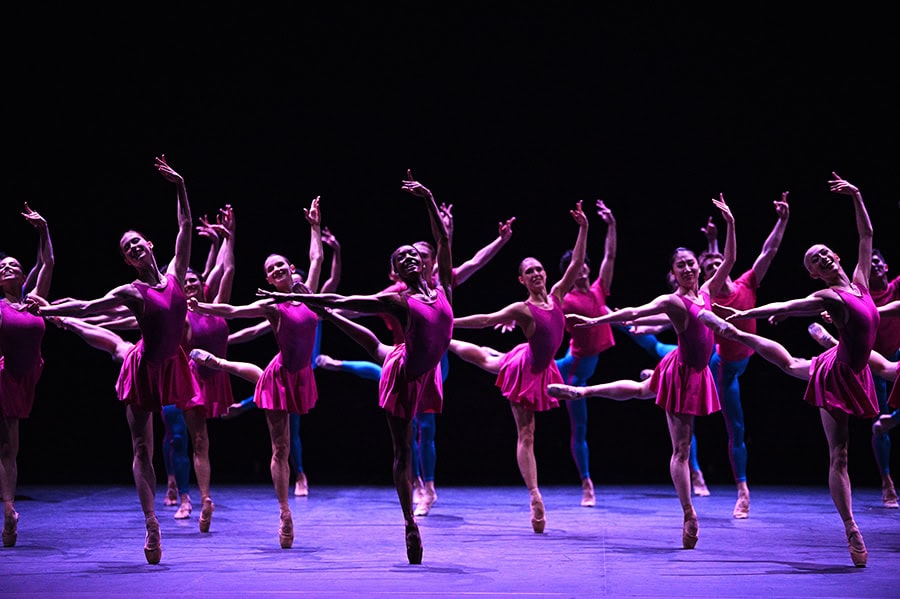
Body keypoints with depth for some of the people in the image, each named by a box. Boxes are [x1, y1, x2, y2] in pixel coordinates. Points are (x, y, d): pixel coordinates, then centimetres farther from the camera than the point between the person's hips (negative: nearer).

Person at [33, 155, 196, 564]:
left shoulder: (174, 275, 1)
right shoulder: (130, 292, -6)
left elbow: (185, 227, 2)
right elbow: (87, 307, -3)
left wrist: (179, 186, 0)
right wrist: (46, 310, -8)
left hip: (170, 368, 3)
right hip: (144, 369, -3)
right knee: (142, 448, -1)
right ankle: (152, 524, -2)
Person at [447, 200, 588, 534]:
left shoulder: (556, 295, -6)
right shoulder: (522, 309, -21)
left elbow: (577, 264, -9)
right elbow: (487, 320, -14)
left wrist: (583, 229, -16)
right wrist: (449, 323, -16)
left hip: (541, 369, 7)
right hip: (525, 370, -7)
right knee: (526, 436, -3)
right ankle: (535, 497, -5)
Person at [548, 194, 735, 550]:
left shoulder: (706, 293, 1)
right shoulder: (672, 301, -17)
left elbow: (729, 260, 1)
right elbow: (634, 313, -18)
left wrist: (730, 223, -7)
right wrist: (597, 321, -21)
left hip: (699, 373, 8)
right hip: (681, 372, -8)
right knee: (681, 449, -2)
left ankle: (583, 391, 47)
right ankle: (689, 516, 2)